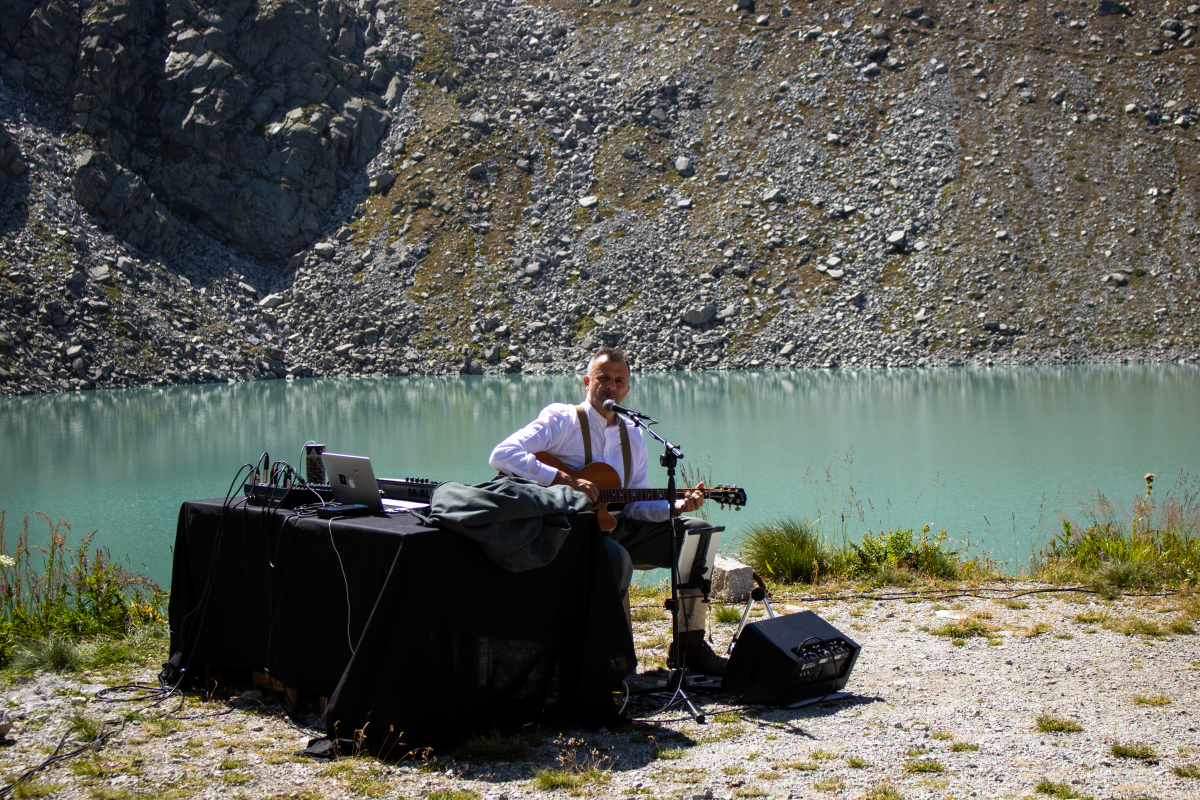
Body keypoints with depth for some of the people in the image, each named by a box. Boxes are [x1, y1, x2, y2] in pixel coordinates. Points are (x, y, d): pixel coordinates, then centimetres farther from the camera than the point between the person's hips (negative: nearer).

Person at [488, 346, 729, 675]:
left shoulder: (632, 435, 13)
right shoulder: (560, 419, -6)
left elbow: (637, 503, 12)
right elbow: (502, 455, -21)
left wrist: (675, 506, -8)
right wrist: (566, 480, -27)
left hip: (616, 526, 7)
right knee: (616, 557, -37)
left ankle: (691, 646, 0)